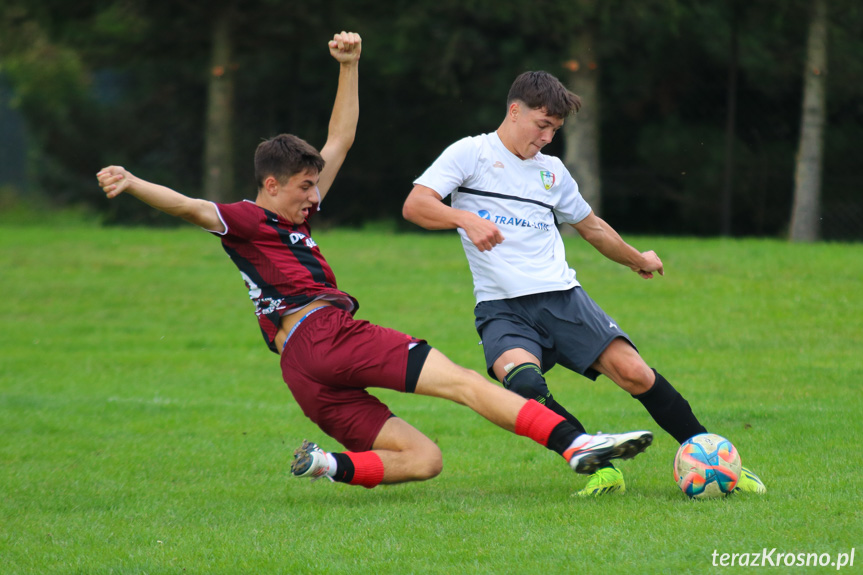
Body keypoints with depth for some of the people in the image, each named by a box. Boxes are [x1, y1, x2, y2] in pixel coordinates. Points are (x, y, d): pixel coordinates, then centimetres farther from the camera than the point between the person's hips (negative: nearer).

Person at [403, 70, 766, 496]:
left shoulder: (551, 170, 19)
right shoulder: (471, 153, 5)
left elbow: (590, 226, 35)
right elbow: (414, 206, -7)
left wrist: (638, 260, 47)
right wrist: (465, 218, -24)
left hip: (562, 297, 4)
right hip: (502, 309, -4)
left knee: (633, 372, -15)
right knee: (524, 384, -34)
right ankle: (601, 467, -23)